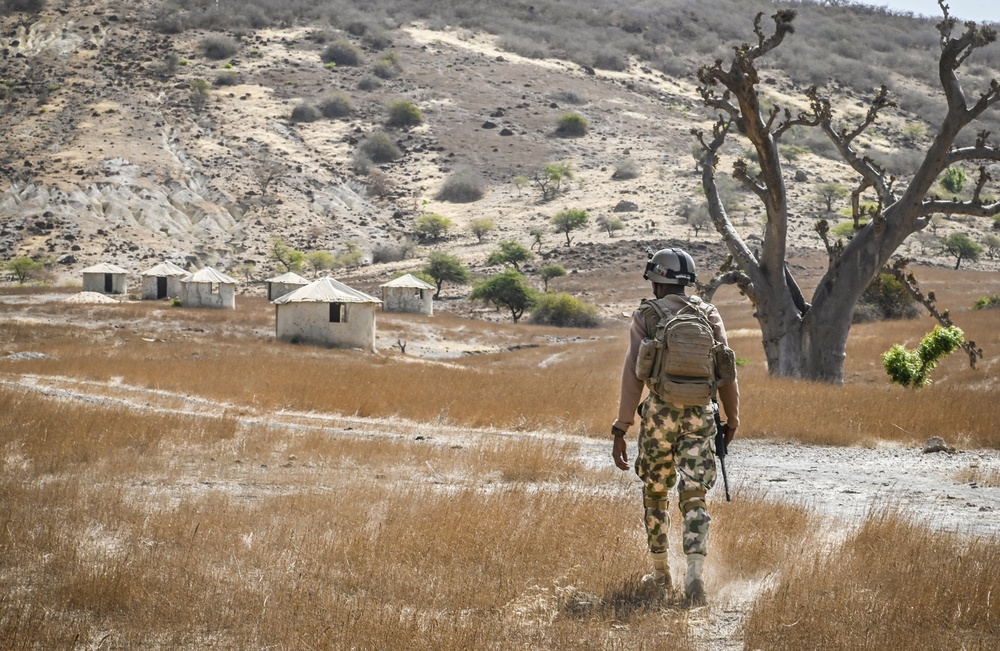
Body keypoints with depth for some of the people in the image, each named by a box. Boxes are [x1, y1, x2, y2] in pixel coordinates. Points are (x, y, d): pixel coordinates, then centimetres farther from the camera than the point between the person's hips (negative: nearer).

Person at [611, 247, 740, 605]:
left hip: (660, 413, -1)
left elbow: (633, 374, -8)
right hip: (701, 414, 1)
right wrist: (732, 419, 17)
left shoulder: (646, 316, -2)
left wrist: (621, 430, -6)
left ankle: (660, 573, 28)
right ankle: (694, 573, -20)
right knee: (694, 497, 0)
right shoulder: (709, 315, 5)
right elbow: (726, 371, 5)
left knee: (655, 494, 18)